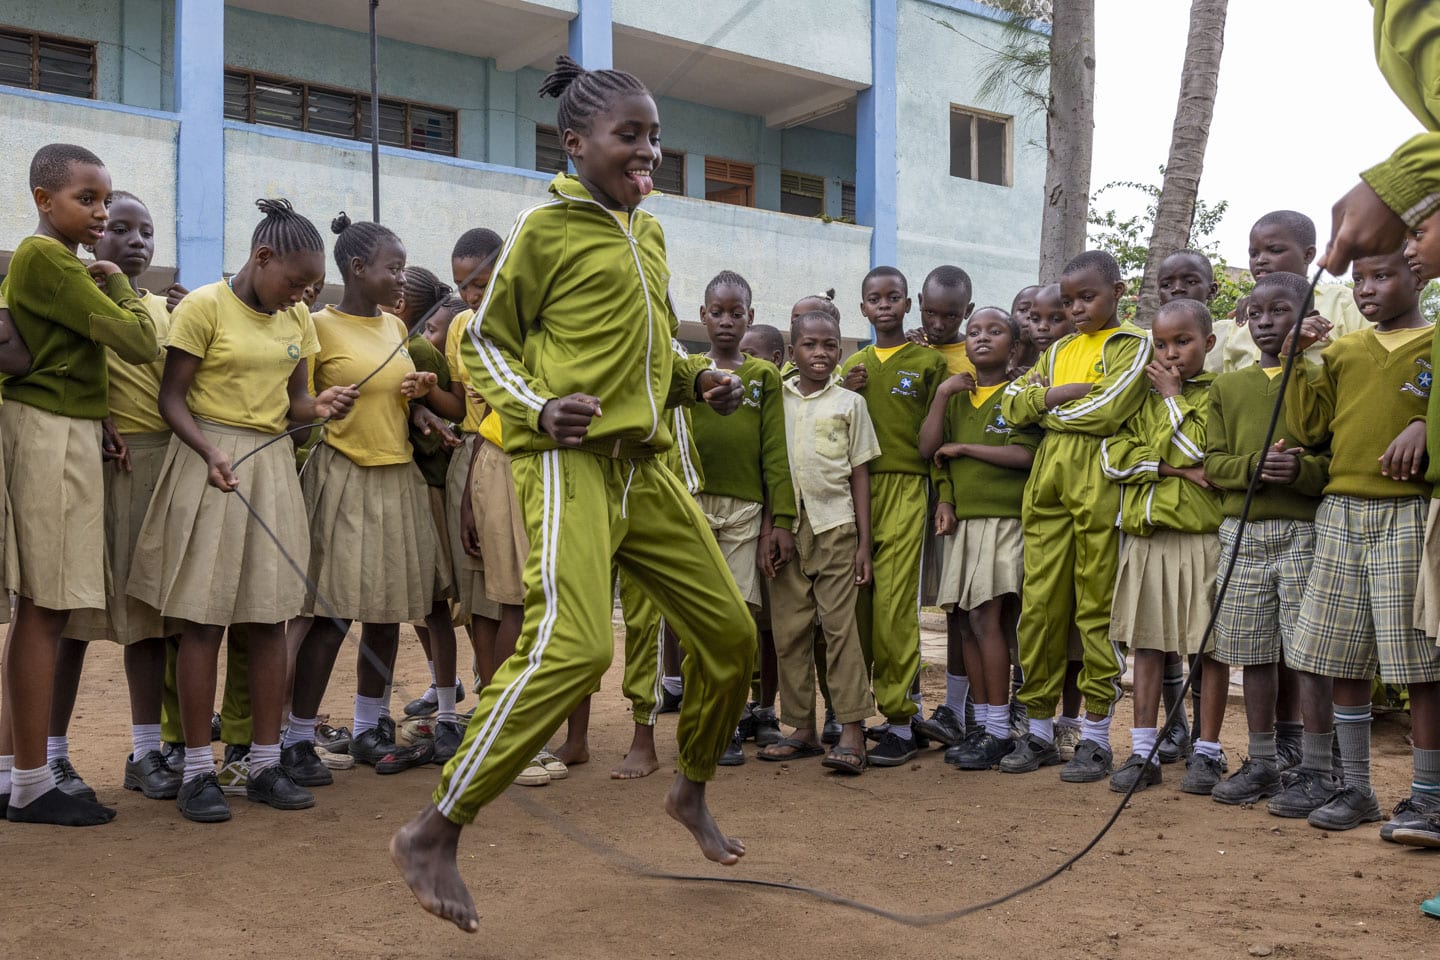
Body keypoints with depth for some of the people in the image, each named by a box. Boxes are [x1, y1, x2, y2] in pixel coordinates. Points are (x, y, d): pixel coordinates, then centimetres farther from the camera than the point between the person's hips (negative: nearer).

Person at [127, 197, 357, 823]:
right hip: (208, 465, -5)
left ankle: (265, 765, 12)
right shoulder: (204, 306, -6)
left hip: (272, 465, 5)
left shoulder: (297, 320, 11)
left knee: (269, 618, 5)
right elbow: (173, 397, -7)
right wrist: (210, 453, -23)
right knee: (203, 620, -3)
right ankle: (198, 771, 6)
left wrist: (321, 408, -10)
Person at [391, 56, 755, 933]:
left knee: (731, 633, 10)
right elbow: (488, 341, 3)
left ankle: (692, 790, 35)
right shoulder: (546, 227, -1)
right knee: (574, 644, -24)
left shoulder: (650, 232, 18)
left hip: (645, 464, 8)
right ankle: (434, 835, -10)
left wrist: (696, 381, 9)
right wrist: (537, 409, -15)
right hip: (571, 460, -7)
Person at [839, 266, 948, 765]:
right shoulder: (853, 366, 17)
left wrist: (941, 498, 0)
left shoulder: (929, 361, 7)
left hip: (904, 487, -4)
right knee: (853, 606, 4)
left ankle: (900, 721, -4)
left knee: (894, 605, -10)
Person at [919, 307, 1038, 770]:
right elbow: (928, 448, 5)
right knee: (963, 620, 3)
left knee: (986, 617, -11)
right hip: (962, 520, 5)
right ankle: (980, 722, 11)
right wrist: (941, 393, -2)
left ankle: (998, 729, -5)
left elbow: (1024, 455, -12)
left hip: (1003, 518, -5)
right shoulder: (957, 396, 17)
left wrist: (963, 446, -8)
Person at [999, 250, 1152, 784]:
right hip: (1048, 484, 6)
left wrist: (1048, 409, 0)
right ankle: (1039, 730, 14)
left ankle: (1096, 737, 8)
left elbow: (1108, 411, -13)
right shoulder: (1059, 351, 21)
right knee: (1039, 606, 5)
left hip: (1099, 487, -5)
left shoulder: (1133, 345, 3)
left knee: (1097, 609, -1)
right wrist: (1057, 393, -5)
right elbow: (1012, 405, 10)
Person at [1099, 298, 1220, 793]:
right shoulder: (1143, 397, 14)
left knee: (1207, 646, 2)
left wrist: (1173, 396, -4)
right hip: (1144, 535, 5)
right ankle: (1143, 752, 13)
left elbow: (1195, 450, -15)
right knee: (1147, 644, 7)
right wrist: (1171, 466, -9)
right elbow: (1112, 458, 2)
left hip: (1199, 536, -4)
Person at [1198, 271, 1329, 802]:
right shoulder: (1227, 386, 14)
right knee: (1253, 650, 8)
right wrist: (1256, 465, -14)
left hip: (1303, 530, -3)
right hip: (1242, 531, 3)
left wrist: (1303, 470, -22)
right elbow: (1214, 461, 6)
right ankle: (1262, 762, 19)